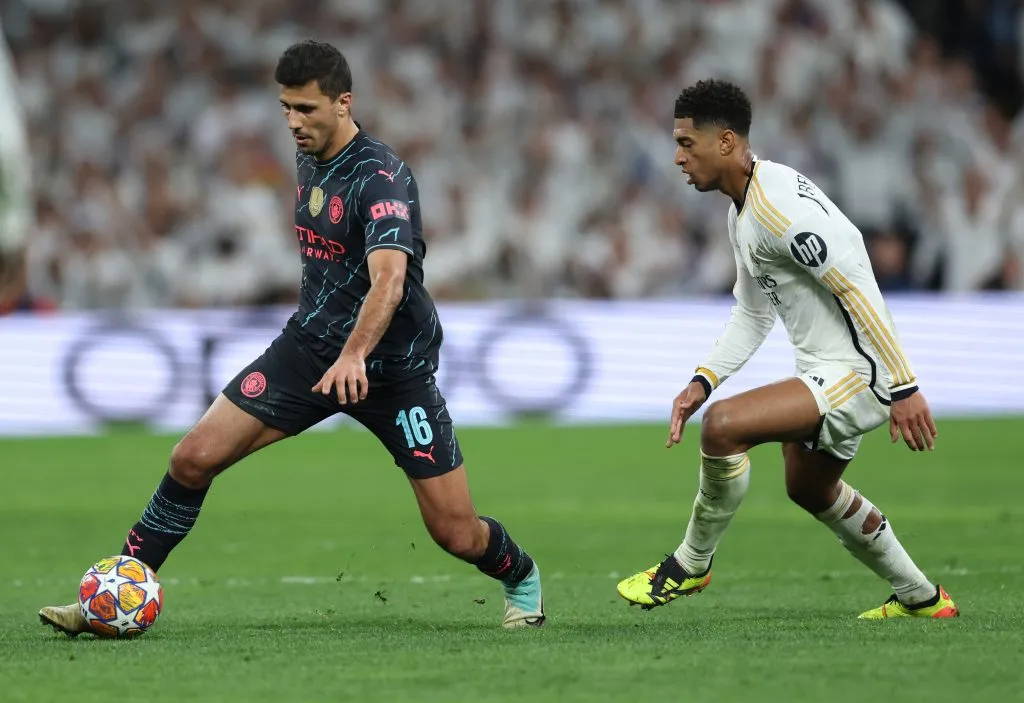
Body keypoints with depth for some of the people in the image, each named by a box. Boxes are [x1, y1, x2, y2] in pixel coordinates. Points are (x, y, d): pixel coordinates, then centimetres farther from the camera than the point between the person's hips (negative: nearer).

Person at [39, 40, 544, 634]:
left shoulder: (382, 176, -22)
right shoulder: (309, 160, 3)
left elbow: (388, 278, -38)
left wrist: (355, 354, -55)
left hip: (393, 367, -6)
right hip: (310, 345, 6)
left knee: (457, 534, -4)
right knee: (194, 458, -9)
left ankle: (520, 576, 31)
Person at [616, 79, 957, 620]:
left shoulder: (780, 208, -23)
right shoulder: (742, 211, 11)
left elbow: (861, 293, -26)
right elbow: (753, 314, 21)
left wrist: (903, 388, -26)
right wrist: (703, 381, 9)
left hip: (856, 373, -12)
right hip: (825, 372, 12)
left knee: (724, 425, -25)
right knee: (810, 489, 29)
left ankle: (691, 564, -4)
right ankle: (921, 599, 43)